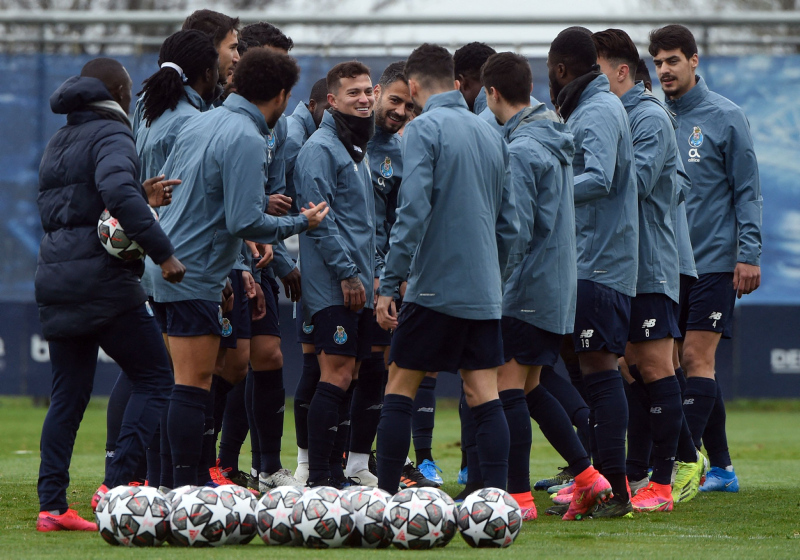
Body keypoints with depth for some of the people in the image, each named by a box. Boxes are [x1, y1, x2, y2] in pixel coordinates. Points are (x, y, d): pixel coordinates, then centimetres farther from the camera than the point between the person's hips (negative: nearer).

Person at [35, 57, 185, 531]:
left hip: (56, 279, 8)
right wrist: (163, 252, -27)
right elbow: (118, 192, -27)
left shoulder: (58, 144, 19)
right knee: (156, 379, 1)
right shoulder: (112, 136, -8)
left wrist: (142, 195, 15)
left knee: (69, 394, 9)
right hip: (104, 279, -8)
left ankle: (52, 505, 4)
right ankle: (118, 484, -9)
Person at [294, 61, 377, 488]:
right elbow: (318, 219, -17)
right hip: (333, 287, -9)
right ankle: (319, 479, -12)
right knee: (336, 374, -12)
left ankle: (335, 471, 11)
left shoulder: (357, 149, 20)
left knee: (348, 375, 8)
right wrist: (347, 273, -19)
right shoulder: (321, 148, -10)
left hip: (358, 285, 9)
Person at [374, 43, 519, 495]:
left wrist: (389, 284, -14)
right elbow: (509, 224, 16)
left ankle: (385, 495, 2)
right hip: (485, 290, 6)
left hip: (436, 286, -6)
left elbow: (414, 212, -16)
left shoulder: (425, 128, -8)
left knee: (400, 390, 3)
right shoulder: (491, 135, 13)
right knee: (485, 397, 4)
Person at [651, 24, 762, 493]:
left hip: (714, 260, -6)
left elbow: (747, 190, -4)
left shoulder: (725, 117, -4)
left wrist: (749, 253, -11)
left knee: (697, 359, -11)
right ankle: (721, 468, 13)